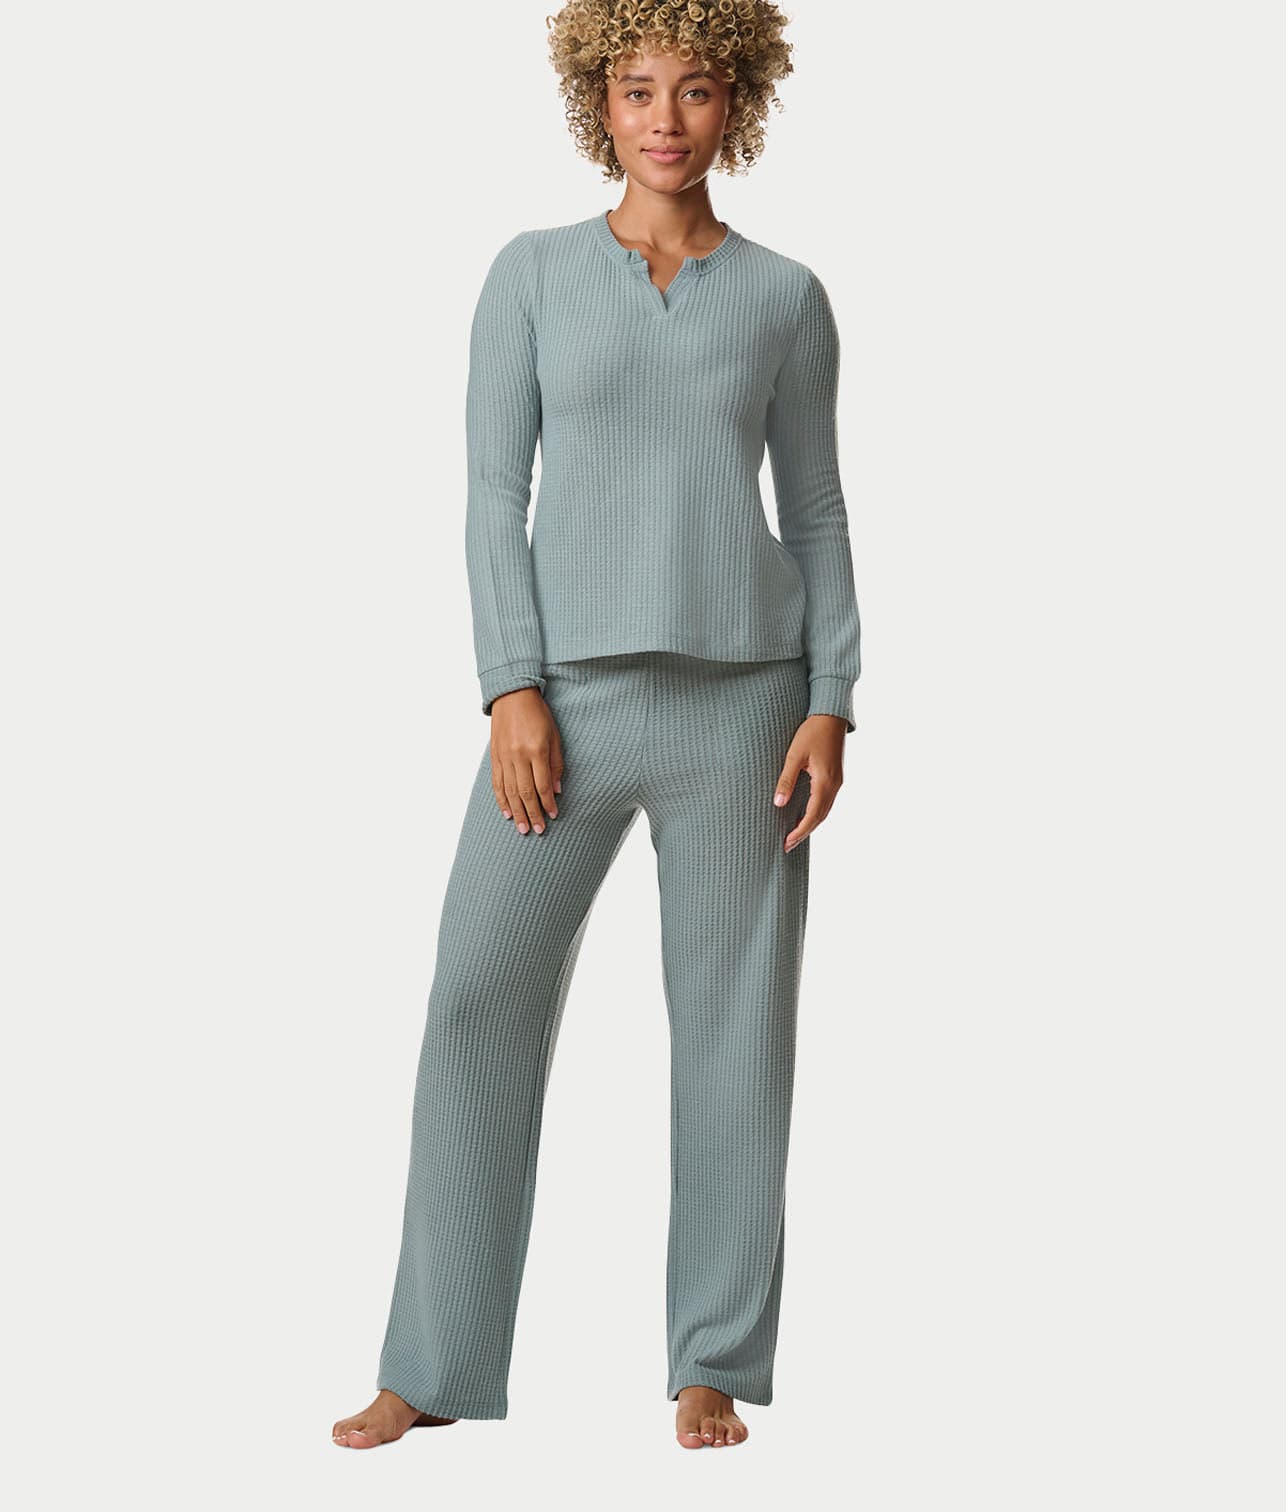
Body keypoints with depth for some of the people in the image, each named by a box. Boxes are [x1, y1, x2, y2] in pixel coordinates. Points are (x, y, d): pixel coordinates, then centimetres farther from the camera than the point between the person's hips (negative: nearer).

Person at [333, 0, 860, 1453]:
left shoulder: (785, 296, 8)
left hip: (739, 695, 0)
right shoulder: (529, 274, 6)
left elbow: (817, 515, 9)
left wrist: (831, 710, -3)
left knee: (733, 1020, 2)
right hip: (571, 691, 0)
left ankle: (712, 1366, 14)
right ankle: (437, 1368, 5)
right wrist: (512, 695, -9)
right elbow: (494, 497, 2)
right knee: (480, 1002, -5)